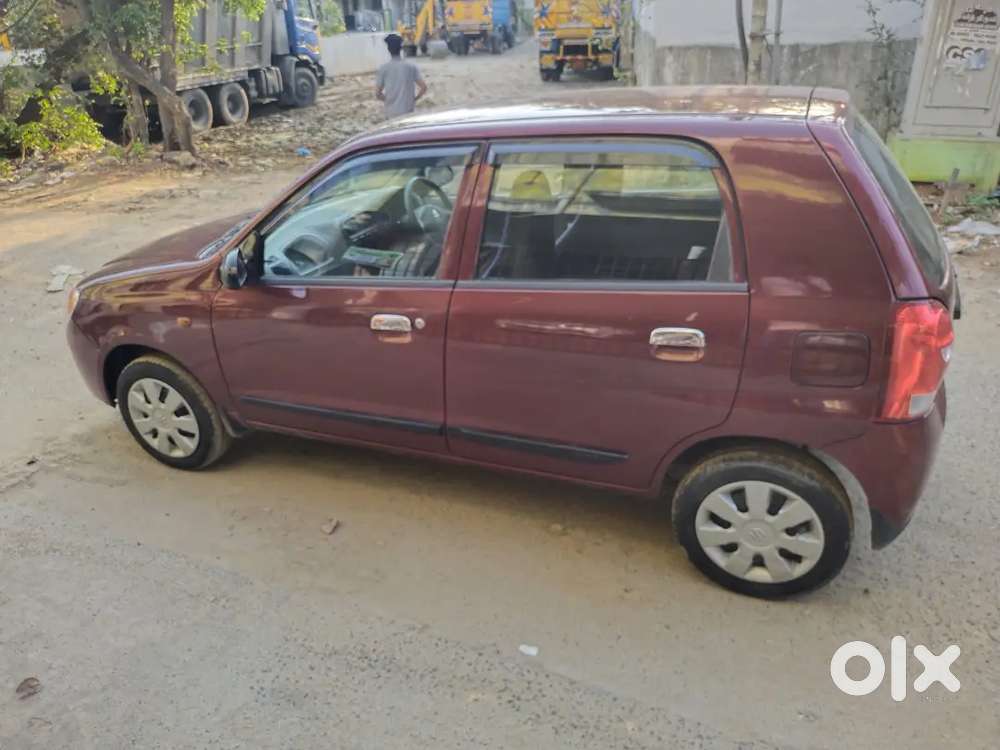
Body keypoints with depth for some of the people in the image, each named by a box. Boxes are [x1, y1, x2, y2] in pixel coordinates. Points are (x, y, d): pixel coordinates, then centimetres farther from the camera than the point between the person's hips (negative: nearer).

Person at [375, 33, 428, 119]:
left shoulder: (383, 69, -7)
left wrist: (388, 100, 14)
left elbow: (377, 94, -4)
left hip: (391, 114, -1)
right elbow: (423, 87, -6)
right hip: (408, 112, 1)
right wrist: (414, 99, 9)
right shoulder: (411, 66, -5)